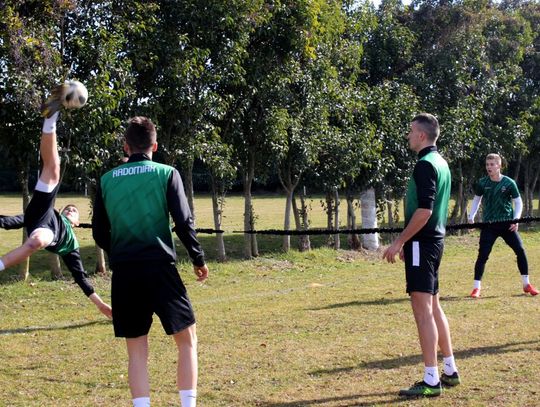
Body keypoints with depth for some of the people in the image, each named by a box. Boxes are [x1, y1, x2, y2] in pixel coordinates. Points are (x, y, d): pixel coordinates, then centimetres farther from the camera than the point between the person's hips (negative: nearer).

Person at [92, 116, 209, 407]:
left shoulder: (107, 180, 7)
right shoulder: (166, 174, -1)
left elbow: (99, 233, 11)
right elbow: (183, 223, -6)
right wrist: (198, 259, 8)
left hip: (124, 274, 3)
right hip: (160, 268, -2)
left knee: (136, 350, 9)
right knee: (187, 340, 11)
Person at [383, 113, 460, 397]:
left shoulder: (425, 165, -16)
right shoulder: (440, 162, 15)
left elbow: (424, 211, -23)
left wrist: (400, 242, -17)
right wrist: (407, 242, 22)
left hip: (422, 243, -10)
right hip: (434, 240, 10)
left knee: (423, 310, -8)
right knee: (433, 307, 16)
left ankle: (431, 381, -7)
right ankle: (450, 371, 23)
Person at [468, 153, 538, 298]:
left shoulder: (509, 183, -7)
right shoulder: (482, 183, -3)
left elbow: (518, 202, 0)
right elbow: (477, 199, 12)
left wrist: (516, 219, -14)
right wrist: (471, 216, 0)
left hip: (507, 224, 0)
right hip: (489, 225, 0)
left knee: (520, 250, -4)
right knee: (482, 255, -8)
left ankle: (526, 284, 10)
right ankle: (476, 287, 1)